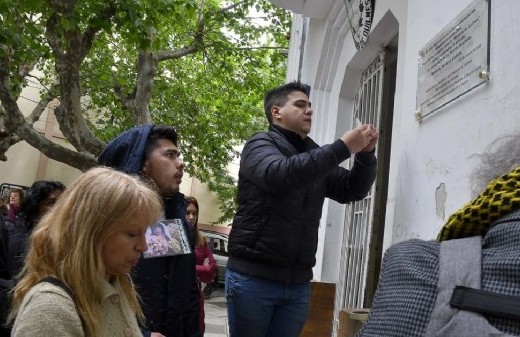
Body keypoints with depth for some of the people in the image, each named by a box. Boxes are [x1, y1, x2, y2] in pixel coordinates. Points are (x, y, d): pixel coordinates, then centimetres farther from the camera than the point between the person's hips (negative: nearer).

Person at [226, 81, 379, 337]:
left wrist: (365, 154, -6)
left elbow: (352, 190, 12)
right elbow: (279, 174, -24)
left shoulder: (316, 157, 15)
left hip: (298, 282, 5)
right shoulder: (261, 144, -3)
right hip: (253, 276, -5)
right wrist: (343, 148, -23)